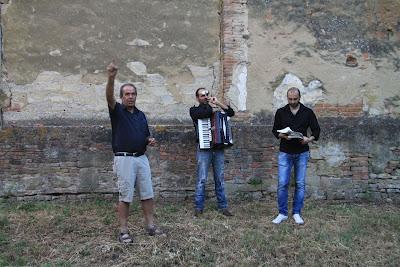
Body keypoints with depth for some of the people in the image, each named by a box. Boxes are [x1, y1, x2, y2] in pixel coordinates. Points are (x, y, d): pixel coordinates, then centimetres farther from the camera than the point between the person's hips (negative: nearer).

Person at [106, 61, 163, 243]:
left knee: (147, 194, 9)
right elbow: (109, 97, -24)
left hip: (142, 158, 5)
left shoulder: (141, 114, 14)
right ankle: (123, 231, 12)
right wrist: (111, 78, -41)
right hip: (124, 159, -5)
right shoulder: (117, 111, -2)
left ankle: (150, 226, 20)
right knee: (125, 196, 1)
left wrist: (150, 141, -2)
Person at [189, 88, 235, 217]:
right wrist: (211, 106, 1)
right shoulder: (194, 110, 4)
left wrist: (218, 103, 2)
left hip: (218, 148, 4)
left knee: (220, 179, 7)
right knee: (202, 179, -4)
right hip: (204, 148, -4)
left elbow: (231, 112, 8)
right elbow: (204, 113, -18)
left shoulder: (215, 109, 16)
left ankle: (223, 206, 14)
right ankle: (198, 207, 5)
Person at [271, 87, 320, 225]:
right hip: (285, 153, 0)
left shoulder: (308, 112, 2)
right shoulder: (280, 112, 3)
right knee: (282, 184, -3)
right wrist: (283, 136, -13)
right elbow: (275, 130, 8)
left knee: (300, 184, 5)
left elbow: (316, 130, 5)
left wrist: (309, 139, -15)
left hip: (302, 153, 0)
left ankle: (297, 213, 17)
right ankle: (282, 213, 10)